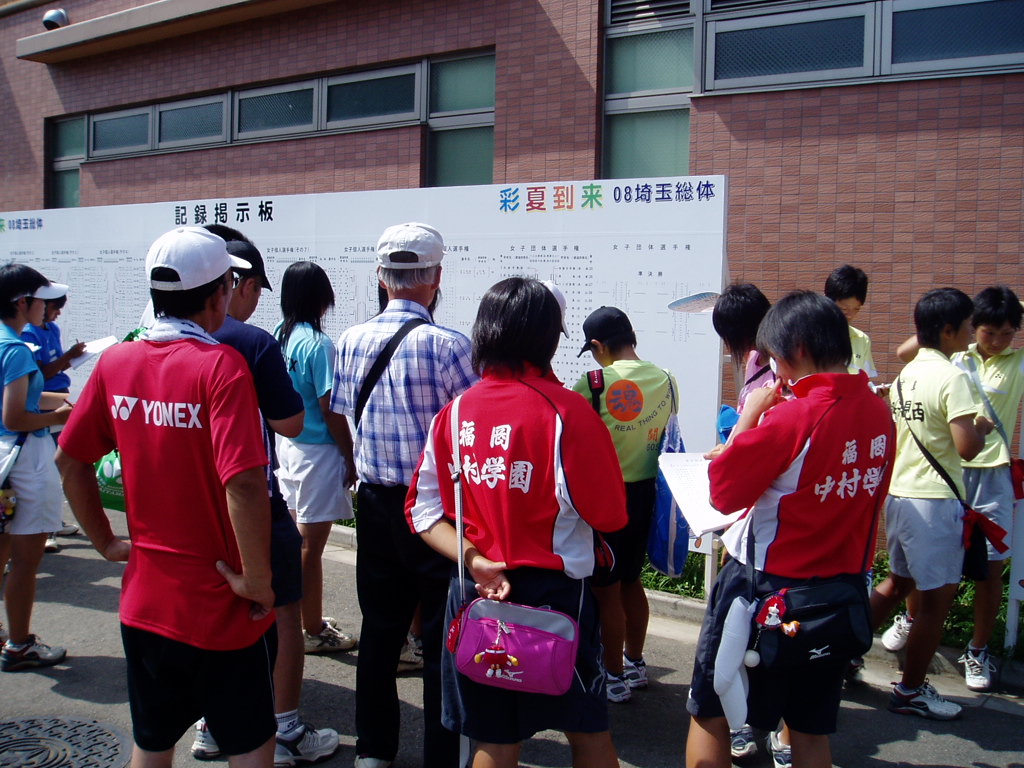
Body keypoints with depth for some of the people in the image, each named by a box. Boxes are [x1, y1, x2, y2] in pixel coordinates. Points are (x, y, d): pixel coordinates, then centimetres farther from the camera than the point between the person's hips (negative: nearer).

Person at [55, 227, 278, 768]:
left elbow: (70, 462, 7)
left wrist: (106, 542, 15)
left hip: (144, 599, 6)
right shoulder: (220, 364, -19)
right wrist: (256, 580, -17)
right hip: (221, 607, -5)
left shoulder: (115, 362, -1)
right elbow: (243, 484, -28)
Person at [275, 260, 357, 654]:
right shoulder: (318, 343, -19)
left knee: (296, 537, 19)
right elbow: (330, 410, -18)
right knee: (311, 544, 3)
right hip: (317, 450, -8)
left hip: (287, 443, 8)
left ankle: (305, 618, 34)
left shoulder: (279, 336, 3)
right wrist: (350, 458, -9)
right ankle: (314, 631, 16)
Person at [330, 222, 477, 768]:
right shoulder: (447, 345, -18)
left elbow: (343, 418, 9)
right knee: (443, 635, 7)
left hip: (374, 503, 6)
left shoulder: (351, 341, -1)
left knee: (379, 626, 18)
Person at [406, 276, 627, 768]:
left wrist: (473, 559, -10)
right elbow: (608, 514, -11)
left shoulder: (454, 413, -2)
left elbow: (425, 509, -1)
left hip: (474, 596, 4)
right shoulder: (565, 411, -17)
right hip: (553, 594, -4)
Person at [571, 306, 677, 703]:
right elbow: (667, 439, 8)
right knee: (631, 581, 21)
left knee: (606, 590, 6)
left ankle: (615, 677, 17)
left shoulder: (594, 383, -18)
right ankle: (635, 664, 34)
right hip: (646, 492, 6)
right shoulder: (666, 380, -2)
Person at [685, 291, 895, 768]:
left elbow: (723, 492, -16)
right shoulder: (878, 412, -2)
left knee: (709, 715, 11)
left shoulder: (792, 416, -23)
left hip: (765, 585, -6)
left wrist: (749, 415, -9)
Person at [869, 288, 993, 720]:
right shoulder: (952, 377, -16)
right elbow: (967, 447, -23)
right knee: (938, 597, 5)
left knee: (898, 582, 23)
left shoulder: (907, 374, 9)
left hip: (898, 492, 8)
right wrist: (983, 427, -2)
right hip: (933, 501, -8)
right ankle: (910, 691, 15)